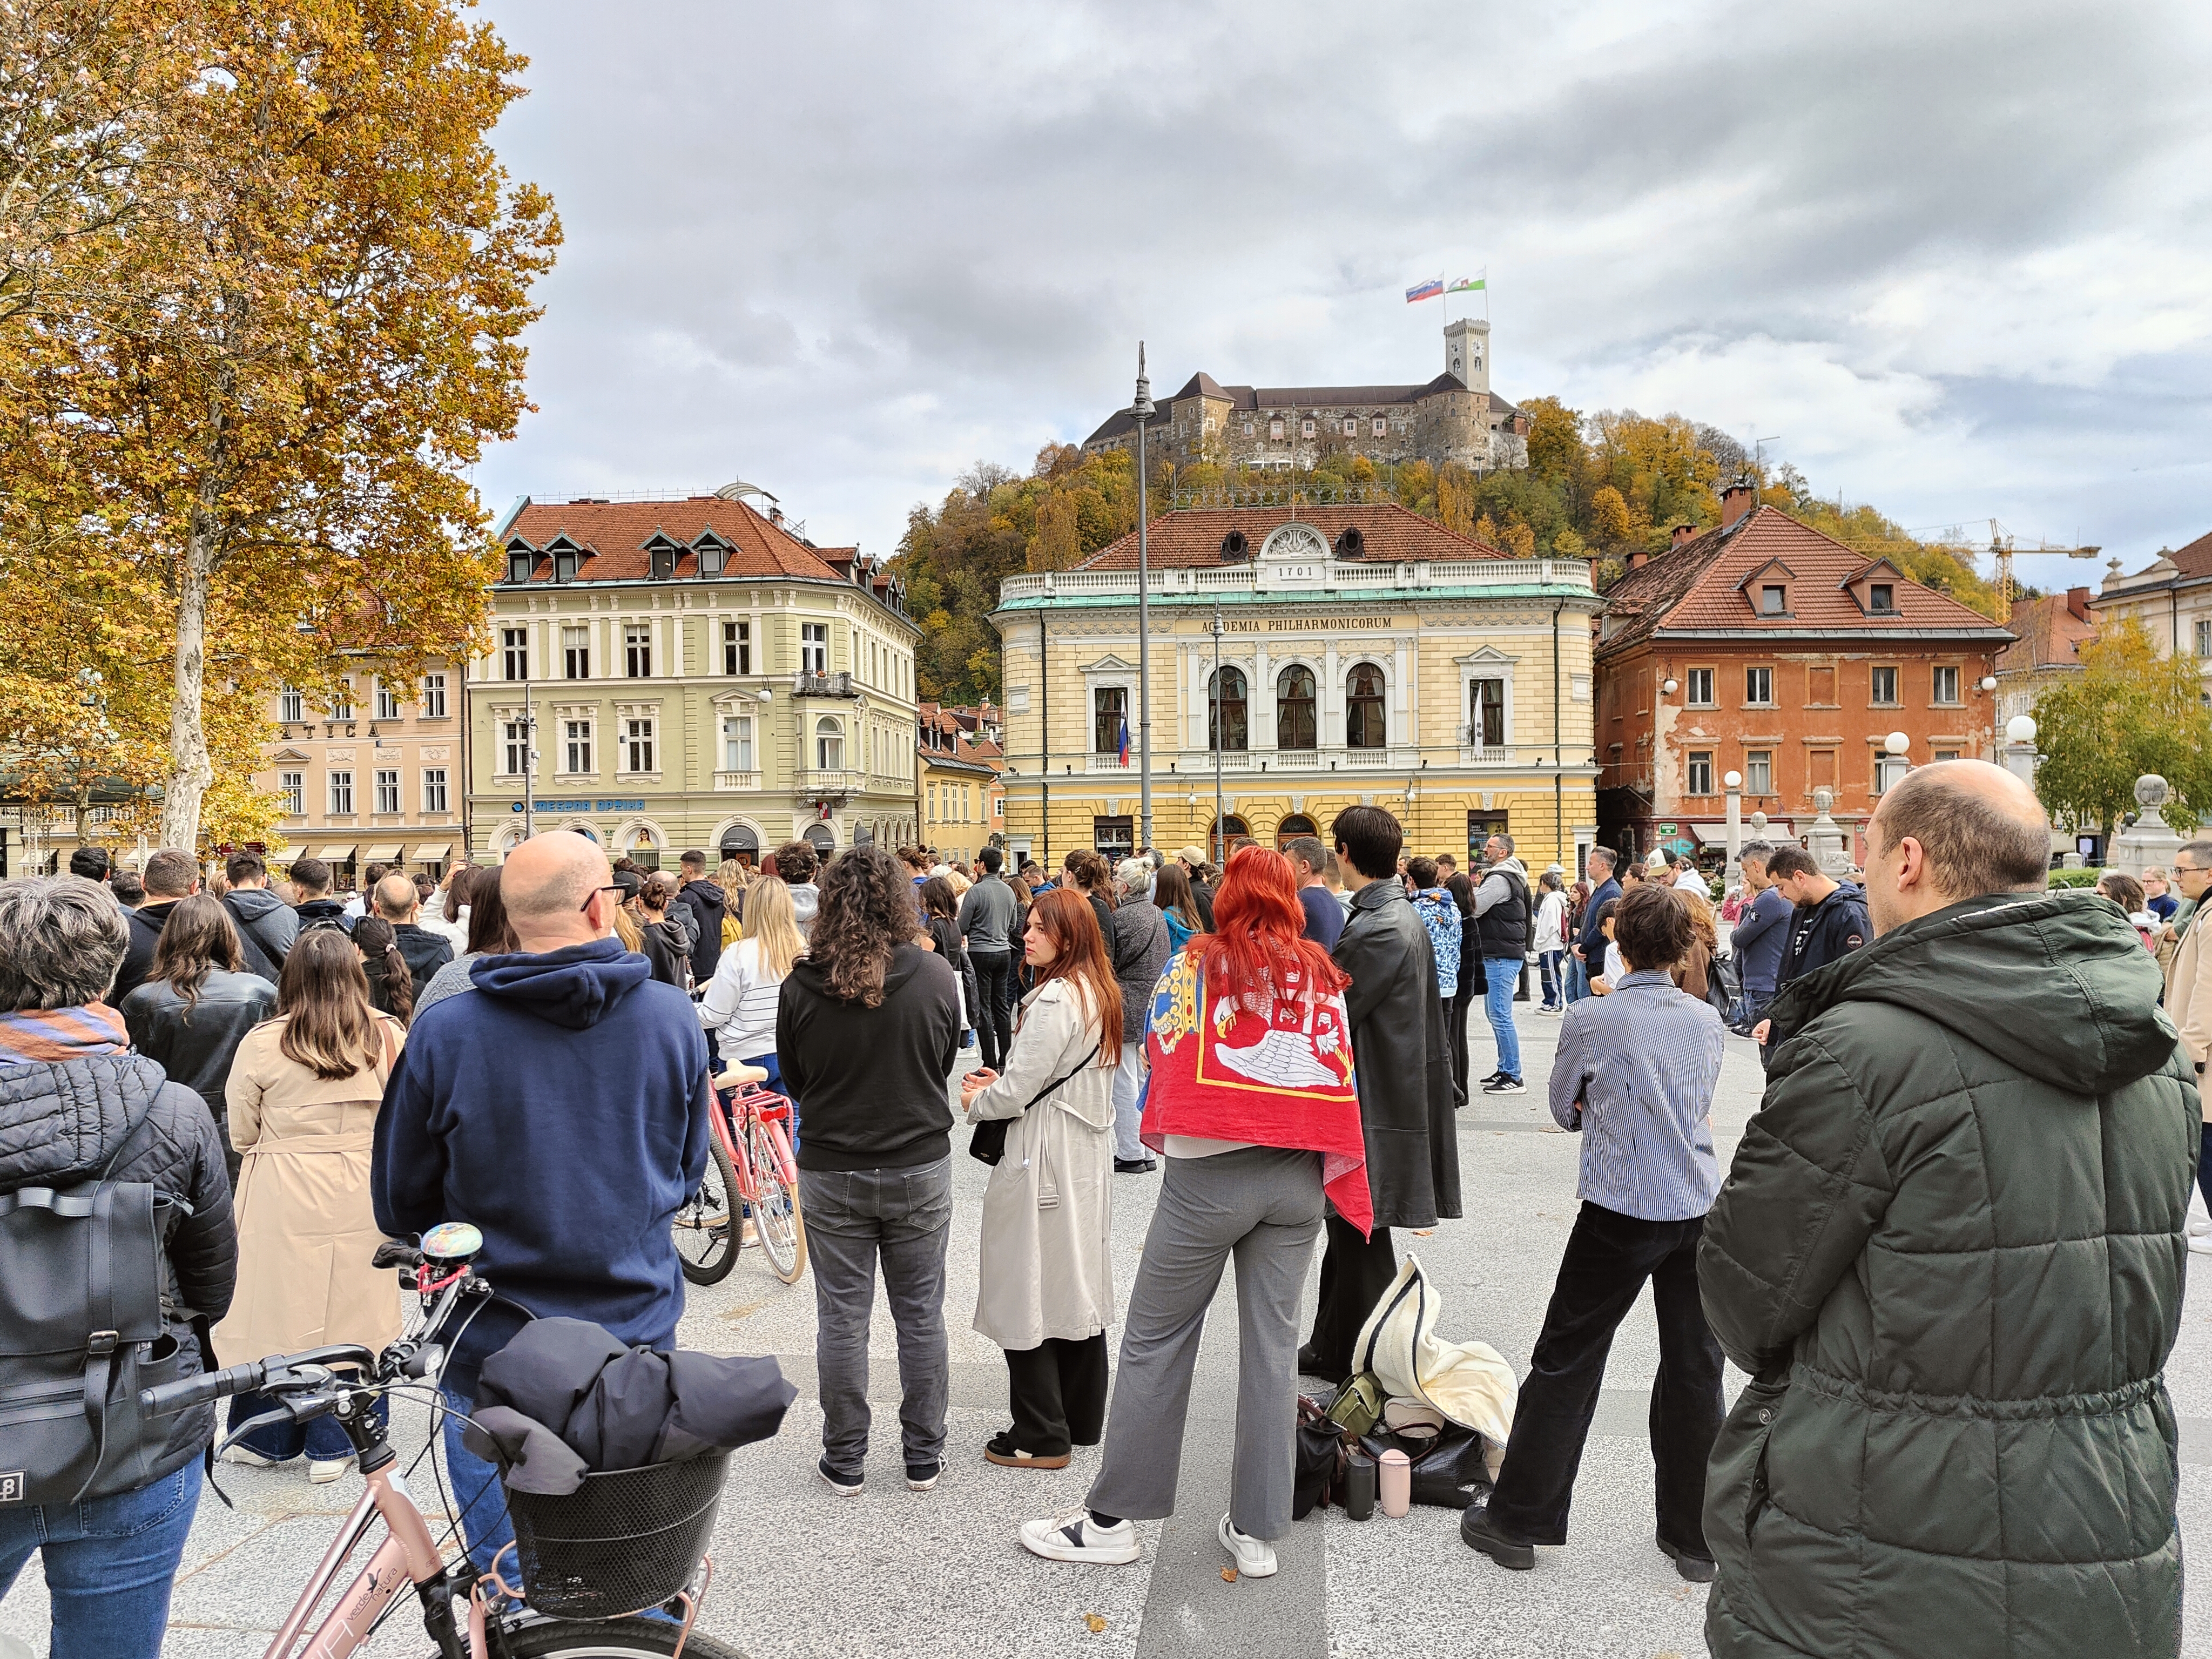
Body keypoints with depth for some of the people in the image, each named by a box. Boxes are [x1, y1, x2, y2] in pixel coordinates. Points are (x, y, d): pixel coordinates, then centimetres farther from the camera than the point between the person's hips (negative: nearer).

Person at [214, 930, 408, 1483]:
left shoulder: (262, 1044, -8)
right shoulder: (389, 1037, -6)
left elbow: (241, 1133, 0)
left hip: (282, 1198, -1)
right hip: (360, 1198, 1)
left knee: (279, 1308, 12)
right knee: (348, 1311, 10)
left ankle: (267, 1439, 27)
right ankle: (332, 1446, 19)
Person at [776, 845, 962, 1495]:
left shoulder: (802, 986, -13)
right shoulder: (937, 976, -13)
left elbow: (793, 1078, 1)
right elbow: (945, 1063, 3)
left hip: (832, 1173, 0)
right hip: (921, 1168, 1)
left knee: (841, 1318, 12)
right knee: (921, 1314, 14)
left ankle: (845, 1462, 23)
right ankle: (924, 1455, 25)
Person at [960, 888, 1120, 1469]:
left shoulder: (1054, 1000, -21)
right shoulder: (1100, 995, 9)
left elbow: (1019, 1092, -19)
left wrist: (976, 1102, 1)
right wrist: (1001, 1084, 10)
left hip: (1043, 1165, -10)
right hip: (1087, 1159, 10)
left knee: (1029, 1297, 1)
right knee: (1078, 1287, 17)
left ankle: (1040, 1437, 10)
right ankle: (1083, 1419, 28)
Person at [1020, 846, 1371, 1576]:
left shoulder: (1198, 963, -2)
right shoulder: (1322, 974, 7)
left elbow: (1161, 1048, 3)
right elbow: (1341, 1078, 8)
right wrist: (1341, 1178, 15)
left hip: (1210, 1174, -4)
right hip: (1298, 1178, 4)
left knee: (1155, 1339, 6)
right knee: (1272, 1344, 10)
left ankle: (1111, 1518, 14)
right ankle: (1256, 1530, 17)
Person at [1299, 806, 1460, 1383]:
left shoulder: (1378, 931, -23)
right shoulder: (1404, 915, 10)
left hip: (1371, 1112, -10)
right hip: (1392, 1093, 10)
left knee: (1362, 1240, 2)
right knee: (1349, 1233, 19)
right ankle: (1331, 1351, 32)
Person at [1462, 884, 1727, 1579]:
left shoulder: (1589, 1020, -10)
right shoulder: (1707, 1021, 3)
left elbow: (1565, 1111, 4)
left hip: (1620, 1214, -4)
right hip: (1699, 1208, 4)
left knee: (1566, 1365, 6)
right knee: (1694, 1369, 13)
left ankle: (1518, 1522, 16)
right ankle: (1696, 1536, 25)